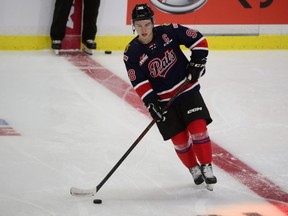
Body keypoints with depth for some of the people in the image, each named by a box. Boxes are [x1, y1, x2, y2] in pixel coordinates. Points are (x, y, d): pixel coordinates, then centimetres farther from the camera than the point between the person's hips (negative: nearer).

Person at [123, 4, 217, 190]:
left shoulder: (169, 32, -12)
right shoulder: (132, 54, -11)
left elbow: (199, 40, -4)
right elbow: (140, 83, -12)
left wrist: (197, 63, -10)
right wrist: (151, 103, -22)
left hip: (188, 90, 0)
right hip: (163, 100, 0)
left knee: (198, 129, -11)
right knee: (180, 139, 0)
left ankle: (206, 168, 5)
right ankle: (194, 169, 24)